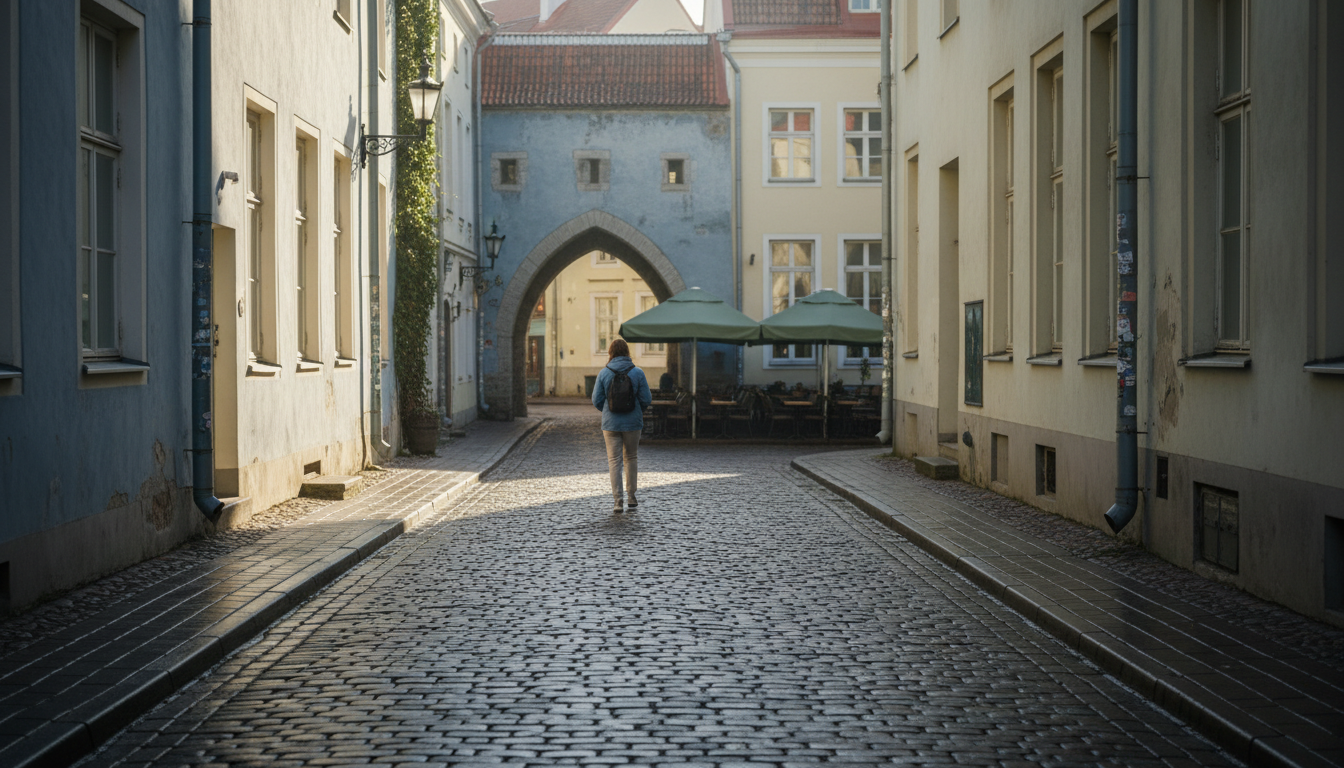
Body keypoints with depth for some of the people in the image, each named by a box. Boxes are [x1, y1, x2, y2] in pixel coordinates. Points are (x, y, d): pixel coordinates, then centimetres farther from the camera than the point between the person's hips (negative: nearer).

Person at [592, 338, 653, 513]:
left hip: (611, 423, 0)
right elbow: (646, 399, -5)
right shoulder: (637, 373, -6)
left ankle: (618, 500, -1)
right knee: (631, 458, 17)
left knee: (614, 461, 4)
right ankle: (632, 496, 22)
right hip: (633, 423, 1)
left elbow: (597, 400, -2)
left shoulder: (604, 373, -5)